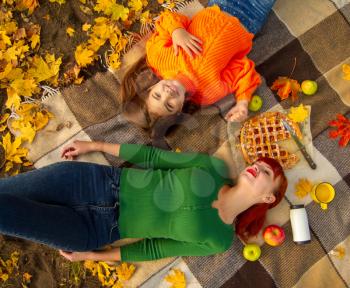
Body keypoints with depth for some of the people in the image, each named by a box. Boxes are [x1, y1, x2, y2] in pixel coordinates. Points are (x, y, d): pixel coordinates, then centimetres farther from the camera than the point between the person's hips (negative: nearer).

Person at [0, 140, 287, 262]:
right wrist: (95, 146, 8)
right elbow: (154, 155, 5)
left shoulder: (220, 241, -5)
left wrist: (94, 255, -2)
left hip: (97, 227, -3)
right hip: (98, 179, 3)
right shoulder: (214, 168, 1)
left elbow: (155, 249, -3)